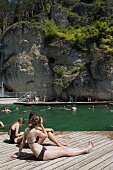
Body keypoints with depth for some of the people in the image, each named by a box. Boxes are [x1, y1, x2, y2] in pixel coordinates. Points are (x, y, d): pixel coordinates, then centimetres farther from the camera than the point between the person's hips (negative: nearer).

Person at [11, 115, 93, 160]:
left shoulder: (27, 129, -2)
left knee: (63, 148, 12)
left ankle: (84, 149, 21)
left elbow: (23, 142, 3)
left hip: (42, 149, 8)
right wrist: (42, 126, -6)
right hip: (42, 155, -8)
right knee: (65, 152, 3)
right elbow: (46, 135, -7)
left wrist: (18, 154, 11)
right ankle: (85, 150, 18)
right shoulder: (35, 131, -25)